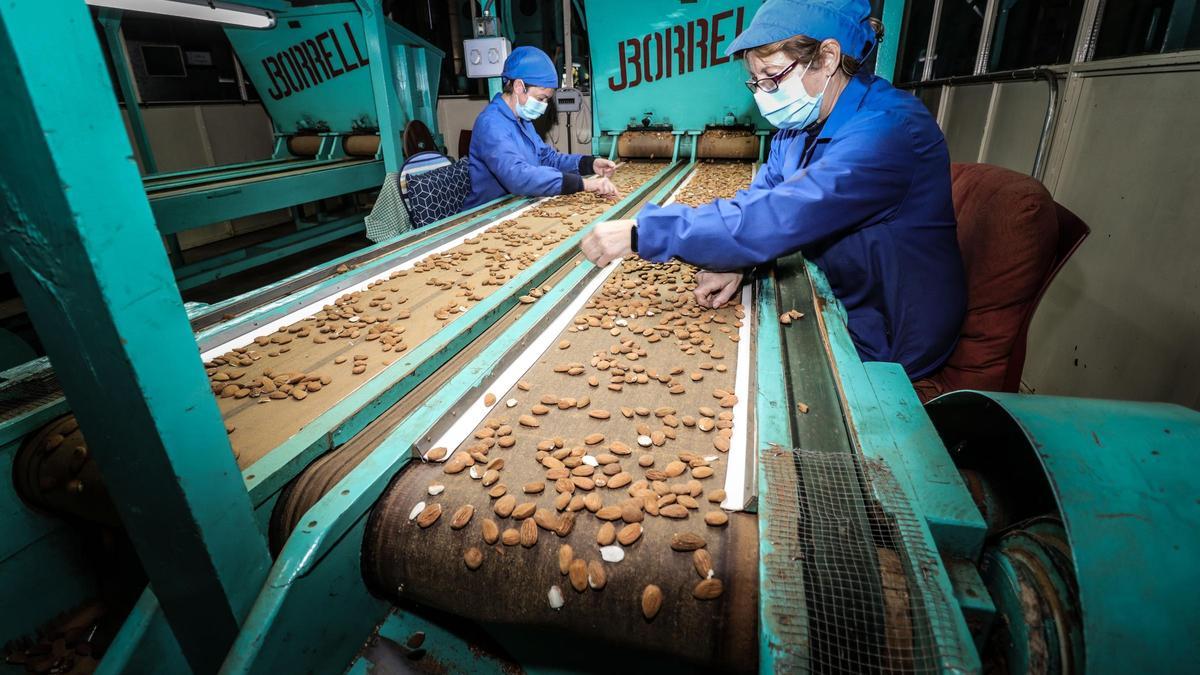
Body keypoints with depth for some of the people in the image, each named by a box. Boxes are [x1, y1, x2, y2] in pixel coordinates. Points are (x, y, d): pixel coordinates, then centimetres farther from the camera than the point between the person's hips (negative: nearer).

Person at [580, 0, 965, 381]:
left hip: (884, 344, -7)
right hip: (837, 303, 7)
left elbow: (771, 218, -36)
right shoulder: (801, 123, 1)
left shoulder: (886, 131, -27)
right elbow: (756, 202, 0)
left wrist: (641, 233, -33)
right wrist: (732, 262, -21)